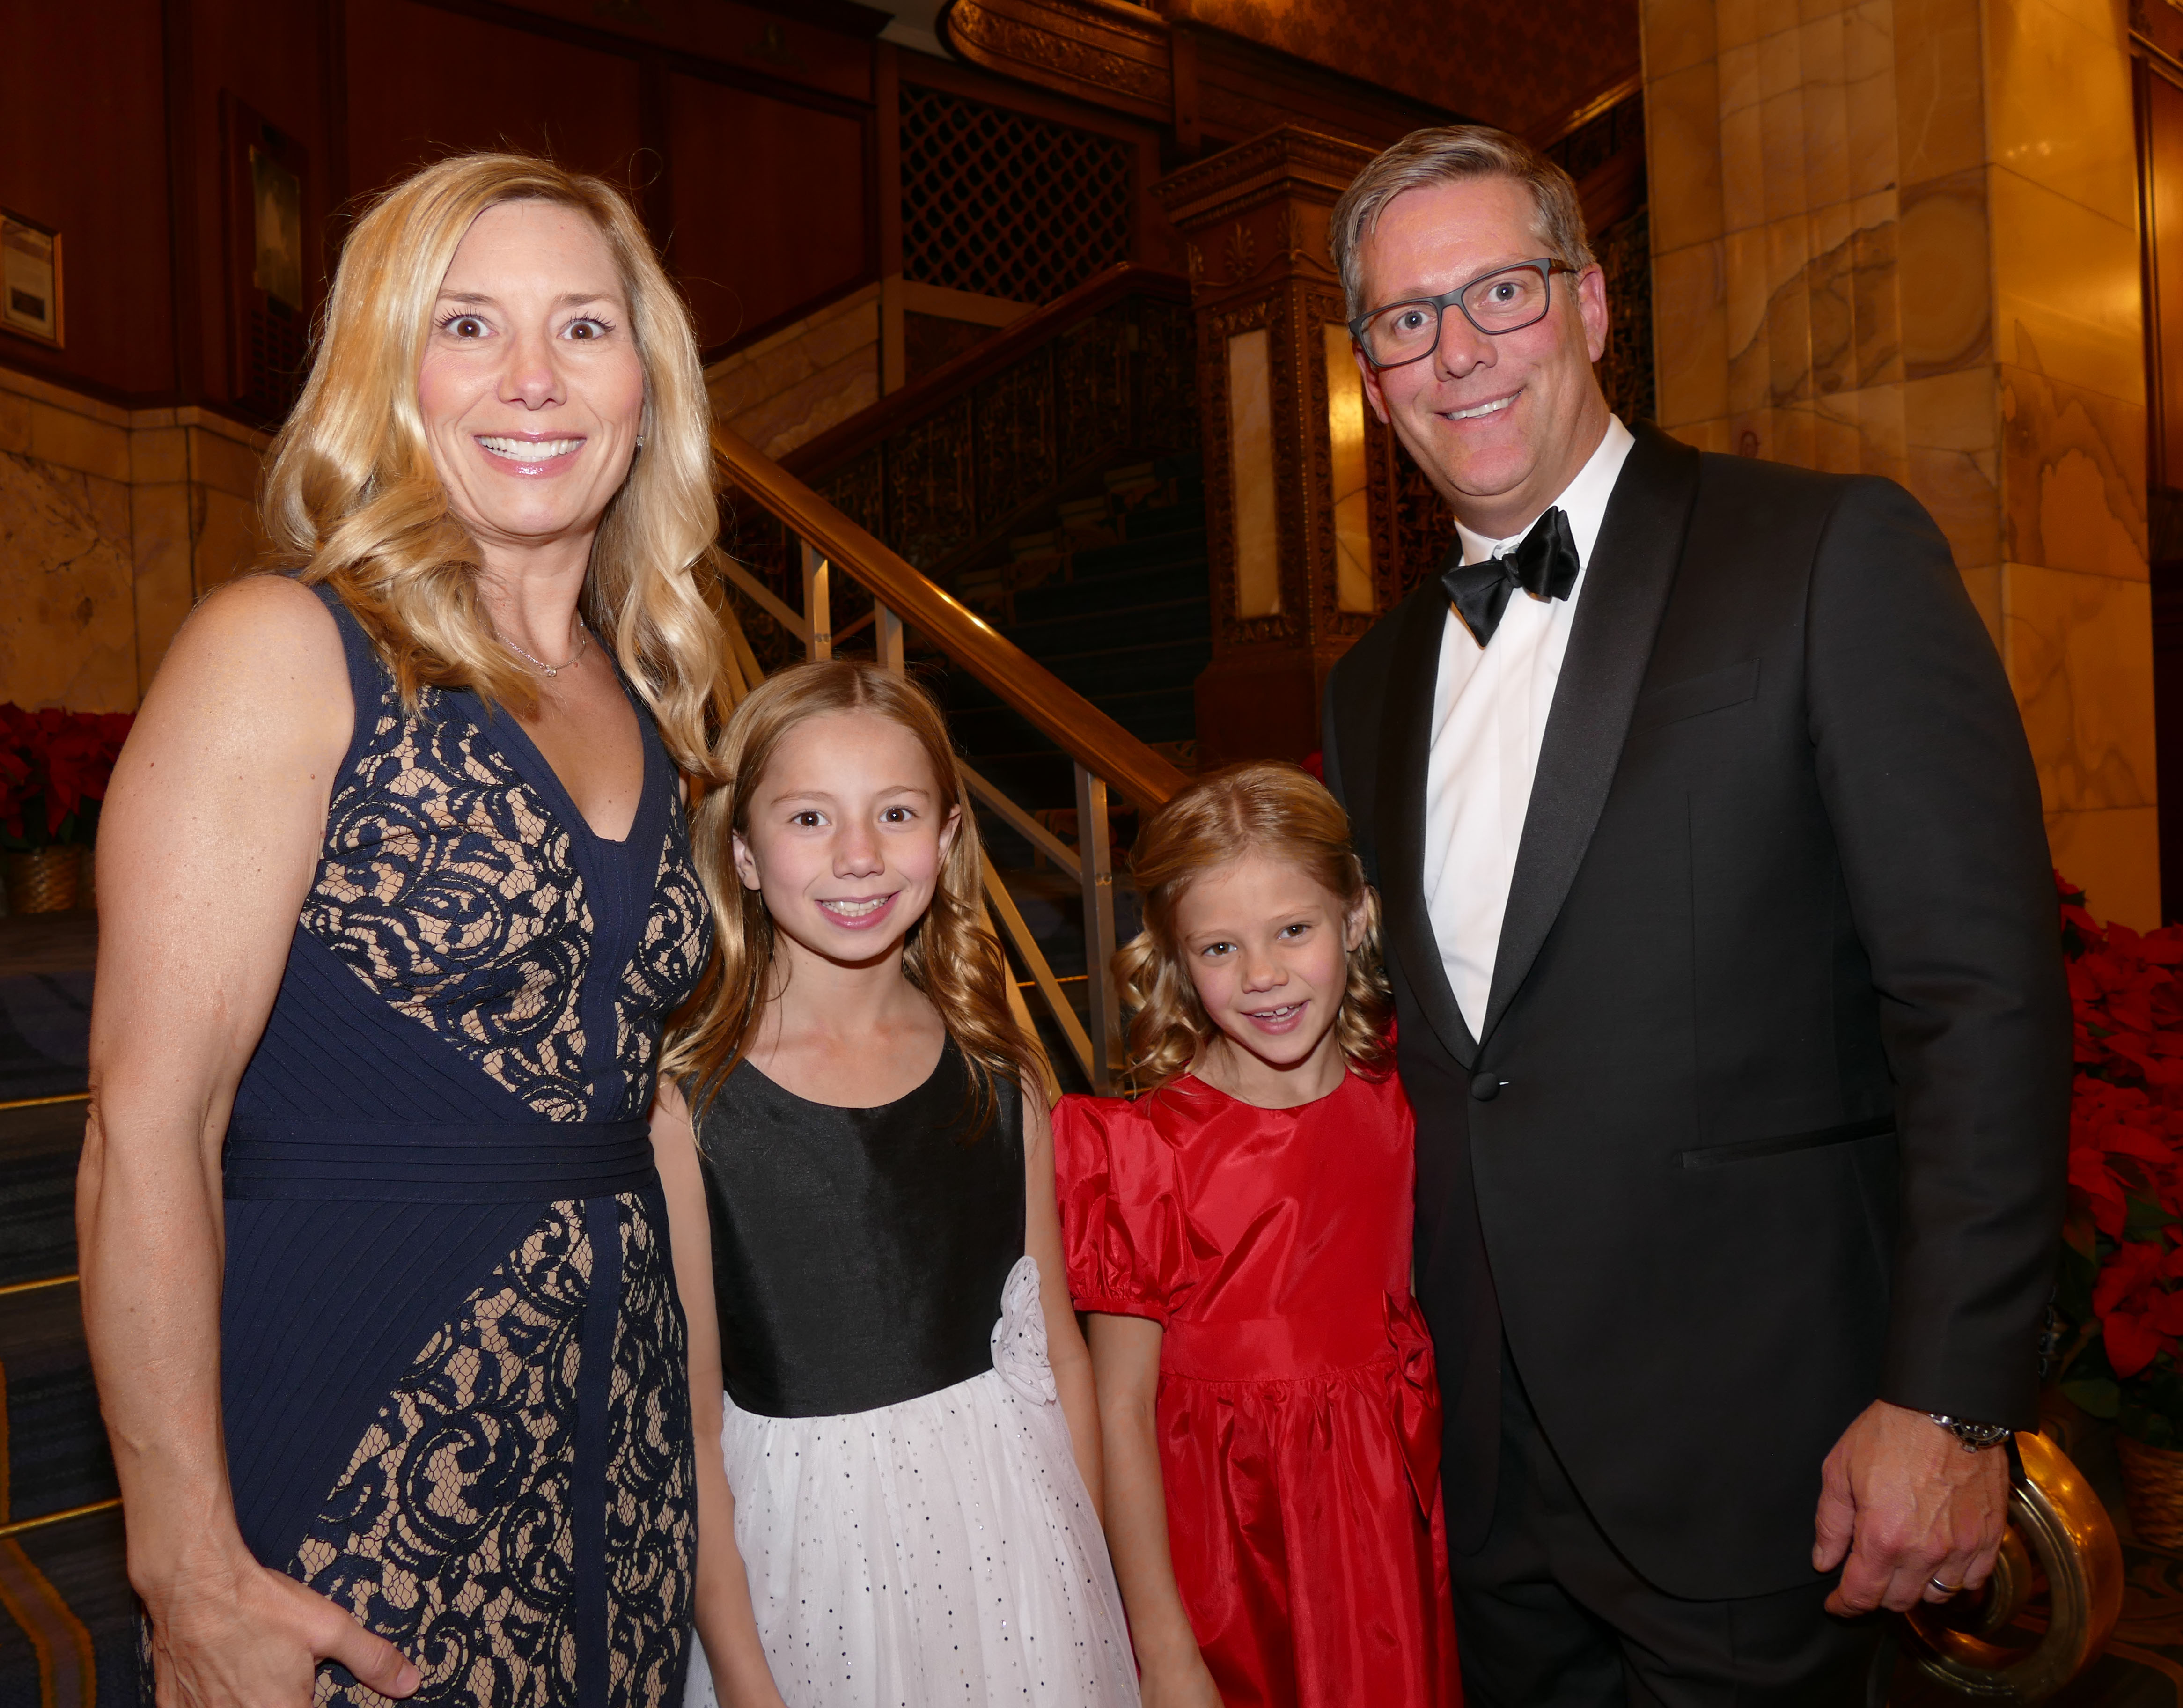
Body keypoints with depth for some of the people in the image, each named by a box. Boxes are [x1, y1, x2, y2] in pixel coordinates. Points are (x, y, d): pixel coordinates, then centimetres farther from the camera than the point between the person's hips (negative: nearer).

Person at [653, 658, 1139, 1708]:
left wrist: (1090, 1574, 2)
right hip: (801, 1543, -3)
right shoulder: (686, 1098, -14)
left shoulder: (999, 1077, -3)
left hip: (1011, 1521, 3)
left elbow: (1057, 1352, 4)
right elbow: (688, 1421, -10)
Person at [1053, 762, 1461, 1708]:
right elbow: (1120, 1413, -14)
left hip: (1390, 1520, 4)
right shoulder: (1146, 1149, -18)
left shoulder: (1401, 1096, -6)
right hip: (1222, 1534, -4)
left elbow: (1413, 1301, 8)